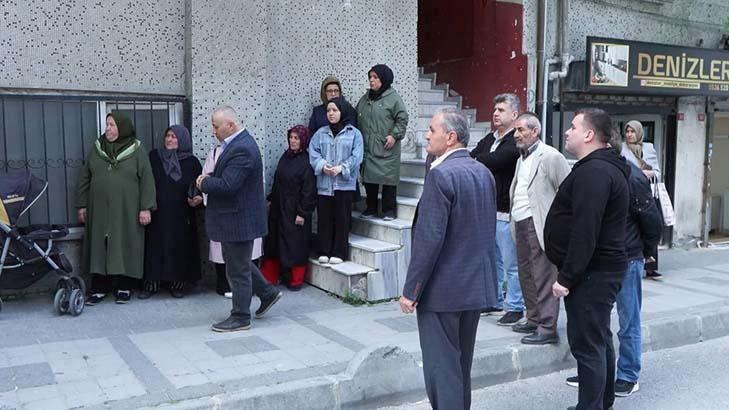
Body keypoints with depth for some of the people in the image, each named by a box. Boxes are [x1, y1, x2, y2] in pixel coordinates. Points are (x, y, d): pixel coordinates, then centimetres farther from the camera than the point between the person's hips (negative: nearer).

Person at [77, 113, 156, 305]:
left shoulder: (137, 150, -1)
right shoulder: (96, 149, 9)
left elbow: (147, 179, -5)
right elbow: (85, 178, 13)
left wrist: (146, 208, -12)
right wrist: (82, 205, 8)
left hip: (126, 211, -3)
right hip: (99, 210, 3)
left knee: (125, 247, 1)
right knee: (99, 247, 4)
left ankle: (124, 287, 11)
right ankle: (99, 288, 11)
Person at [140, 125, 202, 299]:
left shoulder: (192, 162, 3)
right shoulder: (153, 157, 5)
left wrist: (198, 198, -16)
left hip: (181, 216, 0)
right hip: (157, 214, 1)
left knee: (180, 249, 2)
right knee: (155, 248, 2)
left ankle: (177, 284, 14)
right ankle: (151, 284, 11)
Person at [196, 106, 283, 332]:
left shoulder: (241, 149, -24)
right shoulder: (238, 143, 10)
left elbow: (227, 185, -30)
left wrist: (204, 183, -13)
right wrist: (209, 178, -1)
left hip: (239, 219, -10)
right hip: (237, 217, 10)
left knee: (238, 269, 2)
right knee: (238, 262, 22)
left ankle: (240, 318, 14)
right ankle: (267, 292, 33)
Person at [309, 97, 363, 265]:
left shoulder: (354, 133, 3)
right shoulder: (320, 133, 11)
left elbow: (356, 156, -5)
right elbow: (313, 152, 2)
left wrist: (342, 168, -17)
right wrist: (322, 165, -15)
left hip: (345, 183, -2)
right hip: (324, 183, 2)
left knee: (342, 219, 2)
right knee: (324, 218, 6)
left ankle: (339, 253, 11)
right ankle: (324, 251, 15)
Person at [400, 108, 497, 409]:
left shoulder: (441, 174, -17)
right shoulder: (484, 173, 8)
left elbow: (429, 238, -21)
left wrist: (411, 290, -15)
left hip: (443, 289, -8)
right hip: (477, 285, 8)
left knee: (441, 368, 0)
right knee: (461, 366, 19)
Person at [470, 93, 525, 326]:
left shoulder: (516, 143, -11)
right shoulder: (489, 139, 15)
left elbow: (496, 159, -25)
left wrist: (476, 160, -11)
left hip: (505, 212, -8)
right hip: (486, 209, 8)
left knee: (511, 263, 1)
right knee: (492, 260, 17)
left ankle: (515, 307, 11)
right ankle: (494, 302, 29)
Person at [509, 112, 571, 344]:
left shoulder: (550, 156, -10)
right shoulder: (522, 157, 17)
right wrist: (514, 219, 13)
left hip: (539, 226, -9)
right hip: (520, 224, 9)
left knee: (543, 277, -6)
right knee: (526, 275, 15)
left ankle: (547, 329, 0)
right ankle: (534, 320, 28)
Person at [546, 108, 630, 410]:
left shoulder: (594, 172, -19)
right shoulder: (605, 167, 17)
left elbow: (585, 231, -26)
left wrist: (567, 276, -23)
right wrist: (569, 272, 20)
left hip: (591, 272, -11)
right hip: (600, 269, 11)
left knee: (587, 344, -5)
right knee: (599, 339, 20)